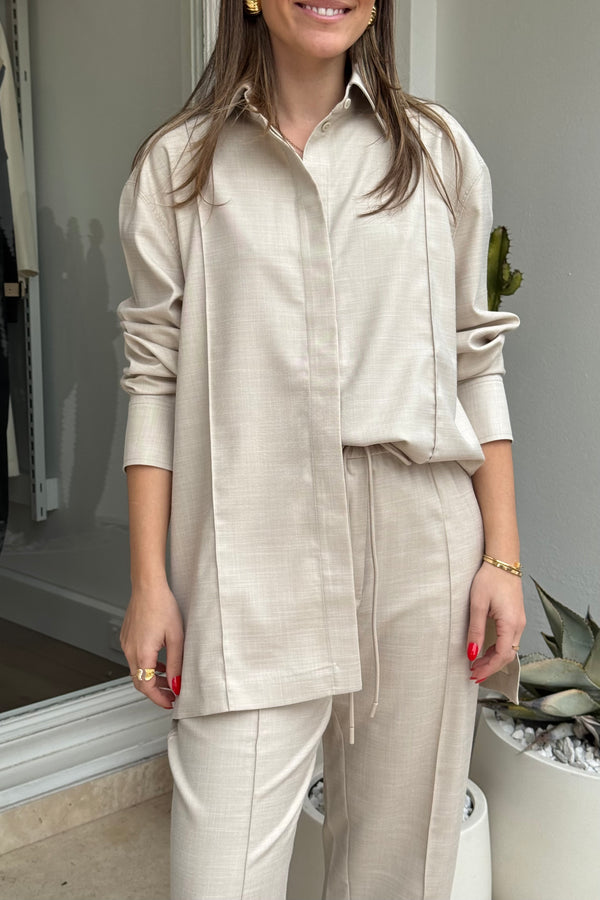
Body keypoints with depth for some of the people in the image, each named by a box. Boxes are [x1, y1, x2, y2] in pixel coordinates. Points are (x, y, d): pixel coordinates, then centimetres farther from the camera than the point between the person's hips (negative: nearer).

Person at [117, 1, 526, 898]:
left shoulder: (438, 151, 9)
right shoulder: (179, 164, 6)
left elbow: (476, 363, 8)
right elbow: (154, 377, 4)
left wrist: (503, 557, 3)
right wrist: (149, 579, -1)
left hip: (421, 551, 2)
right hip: (253, 557, -1)